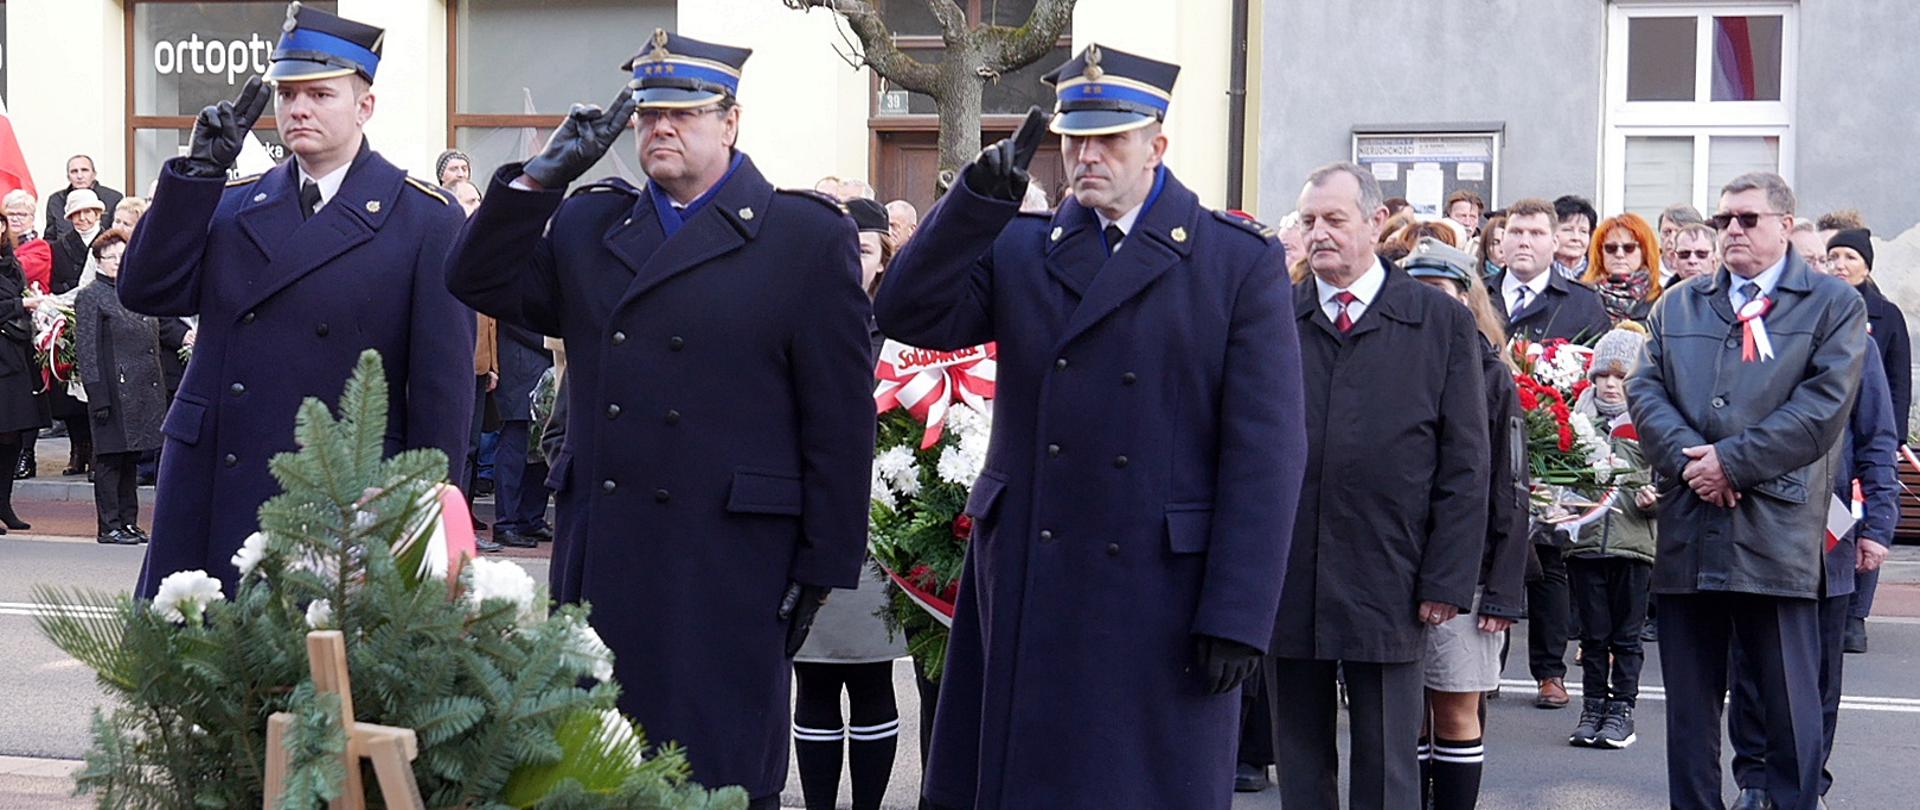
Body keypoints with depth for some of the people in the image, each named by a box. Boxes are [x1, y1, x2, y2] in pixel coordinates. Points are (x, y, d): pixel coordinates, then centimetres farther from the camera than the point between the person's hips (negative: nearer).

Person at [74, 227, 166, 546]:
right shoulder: (90, 297, -4)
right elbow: (86, 351, -9)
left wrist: (158, 392, 16)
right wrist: (98, 396, -16)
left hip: (143, 393, 7)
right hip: (114, 393, -7)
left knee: (131, 459, 11)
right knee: (110, 459, -2)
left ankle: (129, 522, 17)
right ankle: (109, 526, 2)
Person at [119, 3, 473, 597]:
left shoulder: (424, 217, 0)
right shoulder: (232, 204, 14)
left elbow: (442, 385, -2)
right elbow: (147, 292, 2)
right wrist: (201, 169, -4)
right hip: (208, 498, 4)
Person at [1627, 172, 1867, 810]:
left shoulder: (1834, 305, 5)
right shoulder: (1678, 307, 17)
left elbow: (1823, 406, -7)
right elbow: (1645, 391, 6)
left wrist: (1733, 462, -13)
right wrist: (1688, 459, -12)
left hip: (1777, 533, -4)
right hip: (1687, 532, 4)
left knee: (1789, 706, 0)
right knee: (1689, 705, 9)